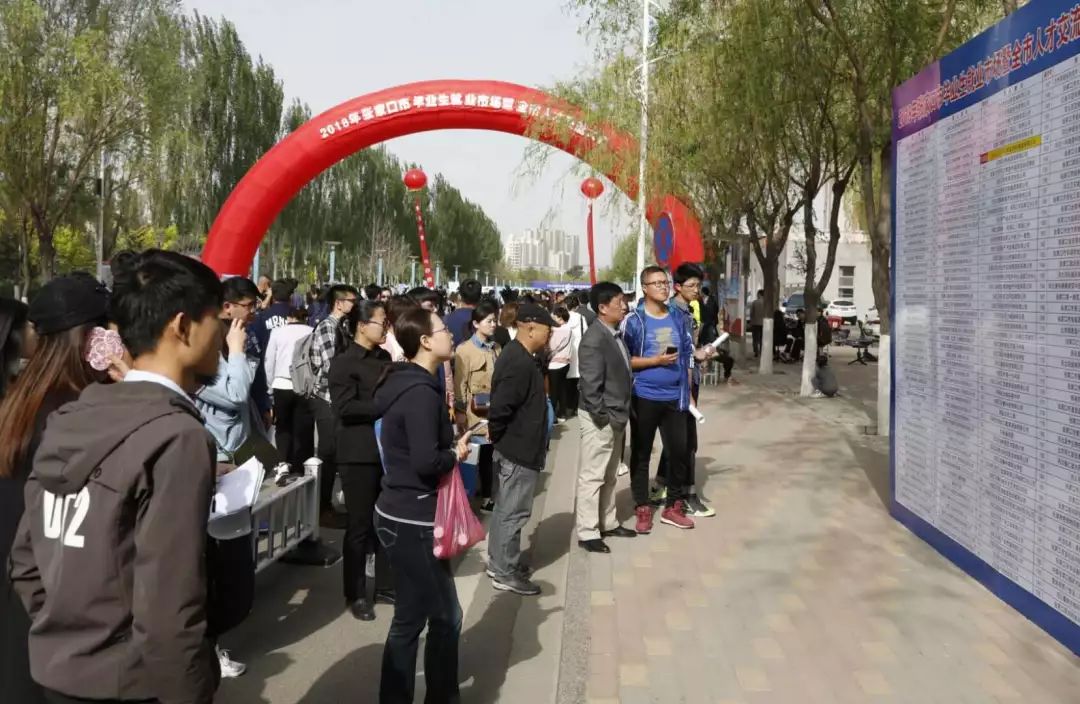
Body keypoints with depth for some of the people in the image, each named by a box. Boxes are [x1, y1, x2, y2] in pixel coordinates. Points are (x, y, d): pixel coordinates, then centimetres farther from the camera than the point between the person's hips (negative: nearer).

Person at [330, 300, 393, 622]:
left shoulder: (384, 358, 11)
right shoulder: (344, 362, -9)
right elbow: (344, 407, -19)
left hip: (387, 449, 6)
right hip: (359, 454, -6)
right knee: (360, 525, 3)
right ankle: (355, 594, 16)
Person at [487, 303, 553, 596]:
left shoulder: (517, 355, 10)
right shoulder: (520, 363, -24)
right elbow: (500, 407, -27)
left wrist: (500, 438, 13)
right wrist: (498, 438, -12)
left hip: (514, 446, 11)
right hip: (518, 449, -11)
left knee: (505, 508, 19)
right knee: (513, 512, 0)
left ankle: (498, 562, 30)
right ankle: (505, 573, 10)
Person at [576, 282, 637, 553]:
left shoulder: (616, 334, 9)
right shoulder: (594, 339, -19)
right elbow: (590, 384, -22)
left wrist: (620, 413, 14)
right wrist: (602, 416, -20)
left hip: (617, 415, 9)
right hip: (600, 418, -9)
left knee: (609, 475, 18)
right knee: (592, 476, -1)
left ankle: (608, 523, 30)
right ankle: (587, 532, 7)